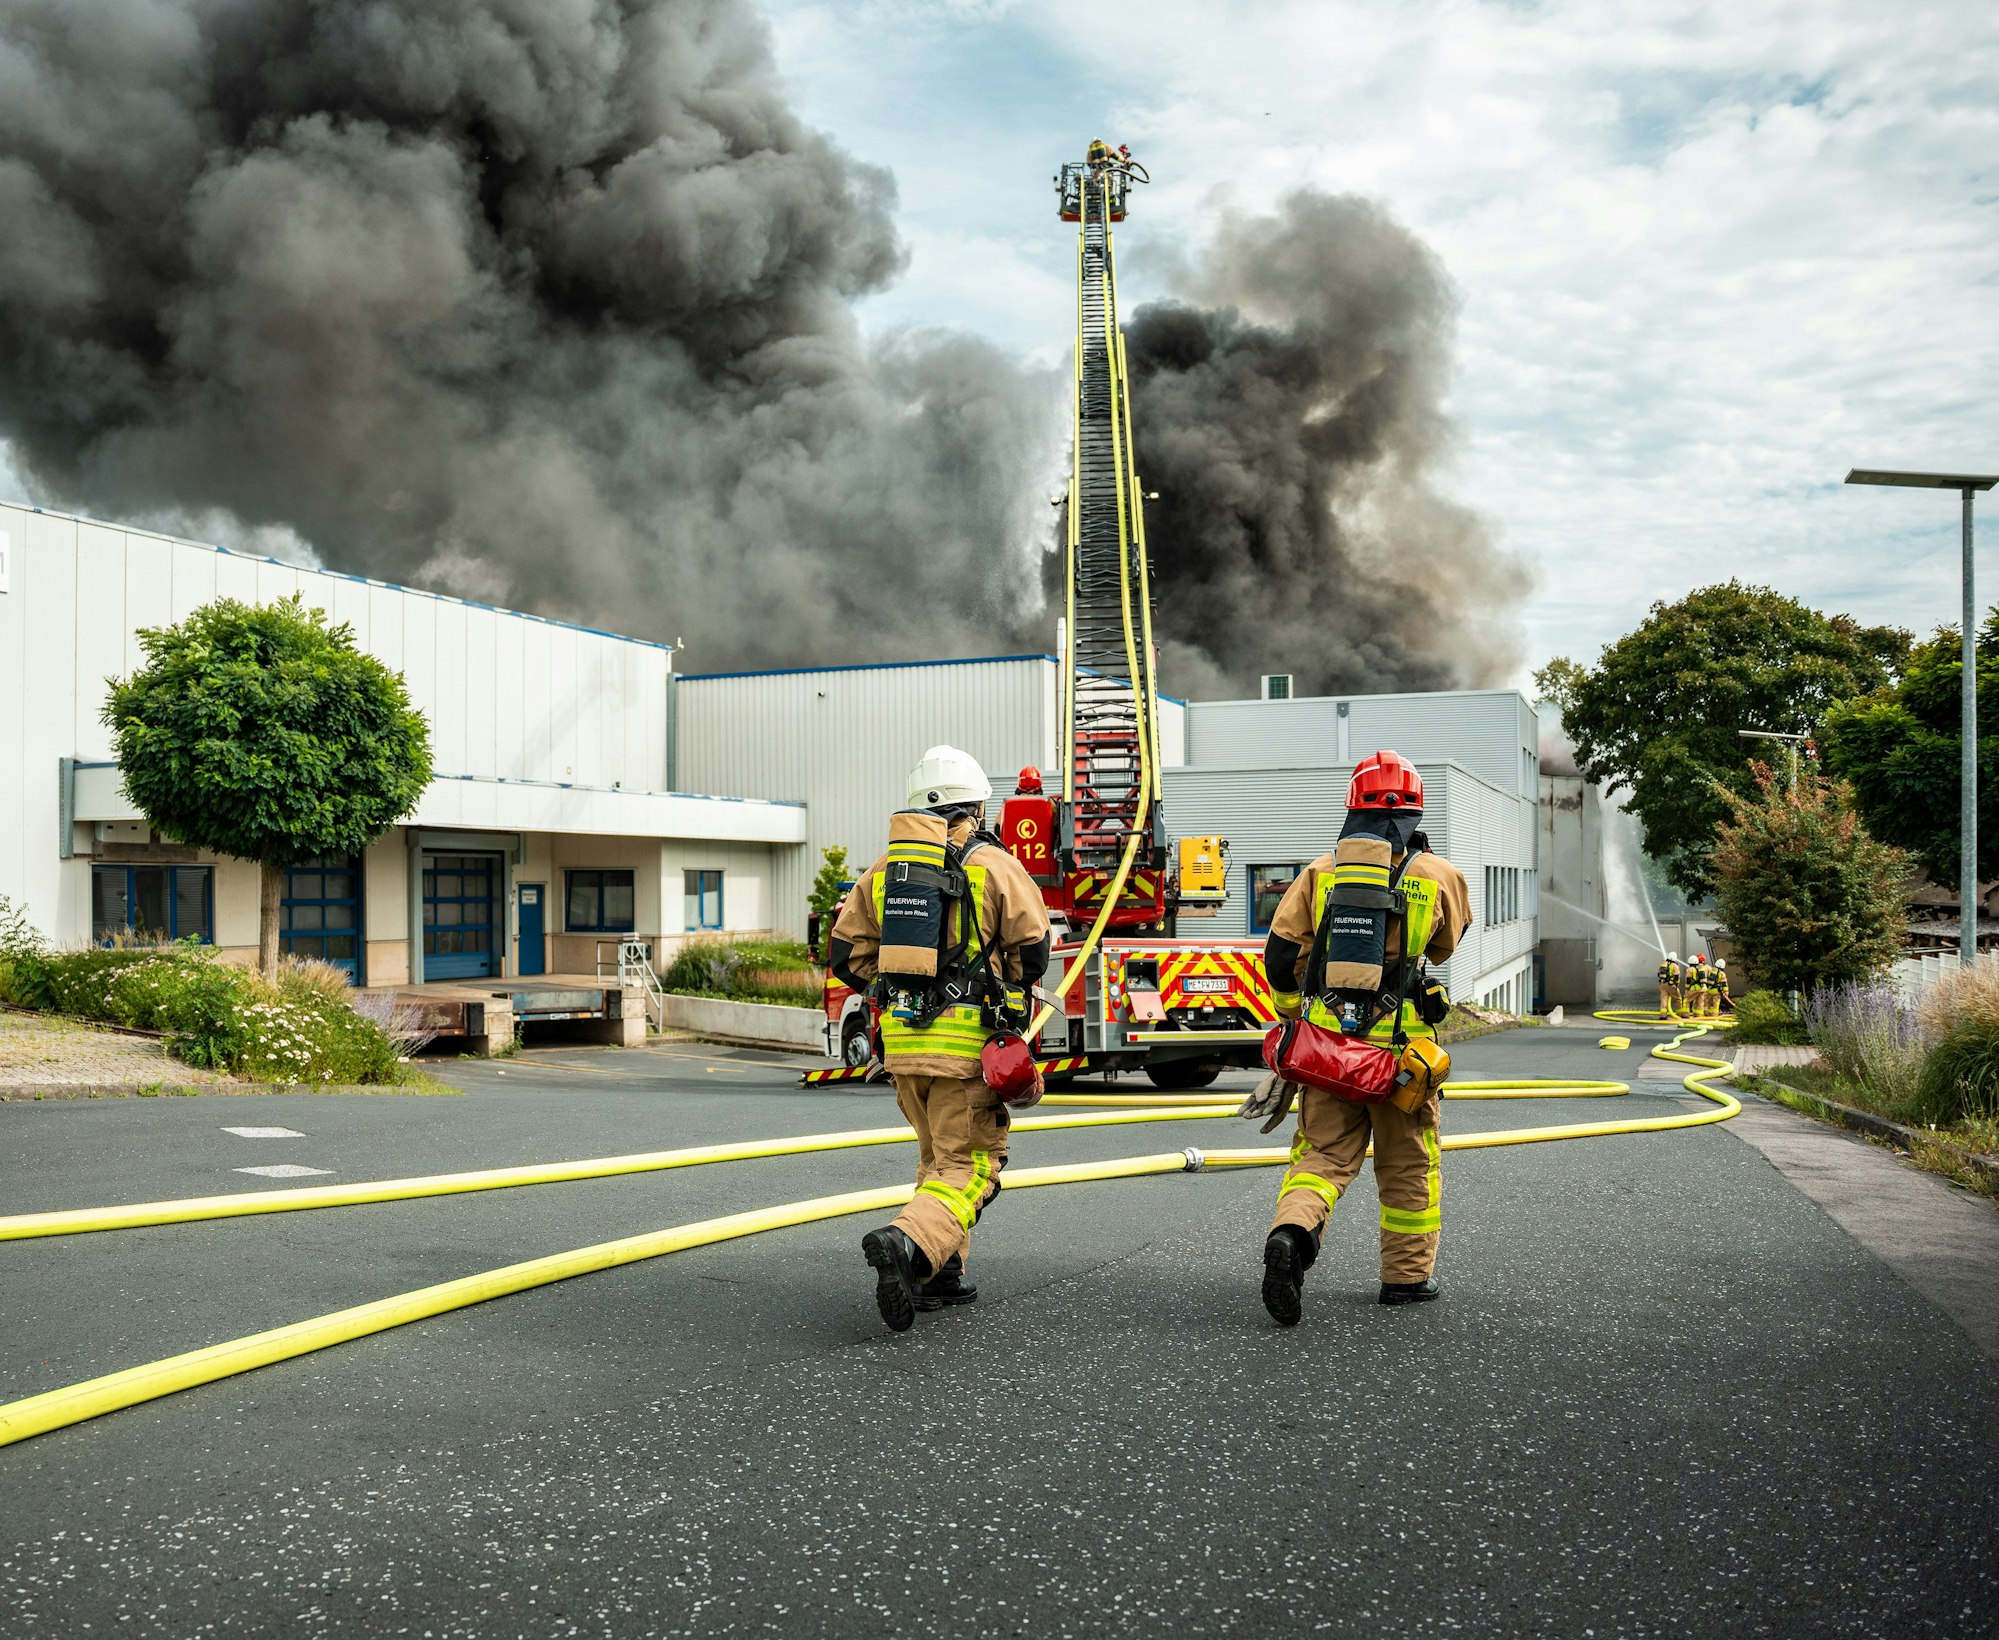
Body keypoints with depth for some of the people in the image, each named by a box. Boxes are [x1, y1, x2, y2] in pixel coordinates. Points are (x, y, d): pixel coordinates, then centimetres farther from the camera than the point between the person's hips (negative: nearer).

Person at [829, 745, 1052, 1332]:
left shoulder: (883, 869, 10)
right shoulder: (993, 865, -5)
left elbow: (847, 953, 9)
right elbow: (1032, 949, -3)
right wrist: (1005, 984, 18)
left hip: (901, 1038, 6)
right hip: (968, 1038, -5)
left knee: (938, 1156, 21)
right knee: (970, 1164, -1)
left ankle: (938, 1275, 19)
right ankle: (908, 1242, -24)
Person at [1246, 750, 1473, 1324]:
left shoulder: (1320, 872, 2)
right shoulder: (1439, 876, 0)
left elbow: (1281, 957, 0)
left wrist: (1296, 1014, 17)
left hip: (1327, 1038, 1)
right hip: (1400, 1043, -1)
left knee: (1323, 1153, 7)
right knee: (1408, 1162, 15)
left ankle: (1292, 1232, -20)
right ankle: (1407, 1275, 24)